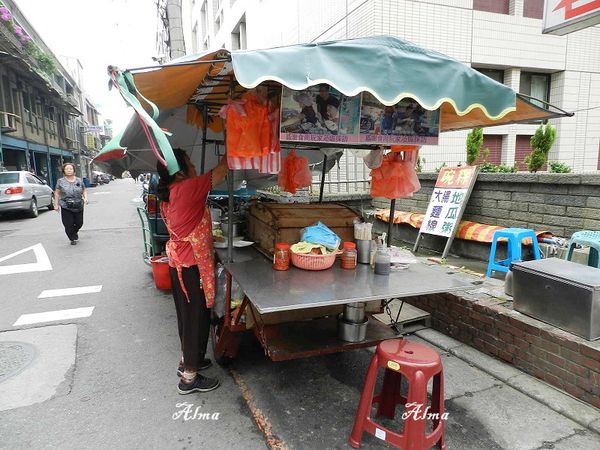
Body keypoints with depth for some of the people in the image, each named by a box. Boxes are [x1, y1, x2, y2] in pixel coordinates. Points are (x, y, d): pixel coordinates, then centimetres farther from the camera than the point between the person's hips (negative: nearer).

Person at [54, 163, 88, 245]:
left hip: (78, 207, 2)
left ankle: (75, 232, 41)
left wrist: (85, 198, -5)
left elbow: (84, 190, 13)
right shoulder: (60, 181, 0)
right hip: (66, 207, -2)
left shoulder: (79, 180, 6)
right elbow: (57, 193, 4)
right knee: (68, 225, -4)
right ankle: (72, 238, 16)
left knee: (79, 223, 8)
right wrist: (56, 204, 0)